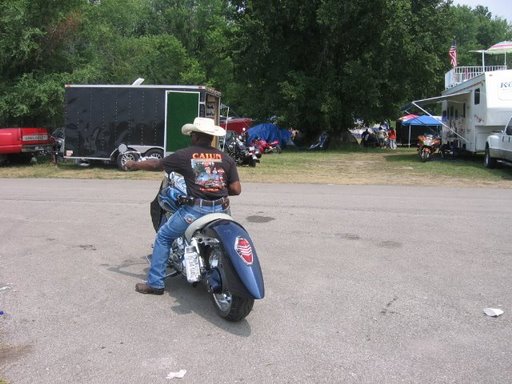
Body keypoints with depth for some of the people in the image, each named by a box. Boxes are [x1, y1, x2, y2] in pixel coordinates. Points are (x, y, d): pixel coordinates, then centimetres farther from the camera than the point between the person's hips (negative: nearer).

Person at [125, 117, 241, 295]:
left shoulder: (185, 155, 0)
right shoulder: (226, 158, 6)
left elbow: (156, 164, 13)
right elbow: (236, 189, 2)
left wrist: (134, 164, 31)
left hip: (196, 210, -3)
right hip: (221, 210, 3)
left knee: (163, 236, 18)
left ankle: (155, 283, 19)